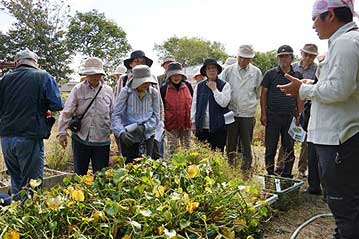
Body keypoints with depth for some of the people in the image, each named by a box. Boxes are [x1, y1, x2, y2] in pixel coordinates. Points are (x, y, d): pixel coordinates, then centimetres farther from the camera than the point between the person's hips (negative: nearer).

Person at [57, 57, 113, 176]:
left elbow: (113, 114, 9)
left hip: (102, 140, 1)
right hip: (80, 139, -1)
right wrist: (62, 132, -6)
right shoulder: (78, 89, -1)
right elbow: (67, 112, -2)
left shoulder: (108, 91, 4)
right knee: (79, 173, 11)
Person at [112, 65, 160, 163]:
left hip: (147, 136, 2)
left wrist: (144, 127, -16)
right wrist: (121, 132, -24)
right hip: (129, 137, -2)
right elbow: (116, 115, -9)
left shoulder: (154, 93, -2)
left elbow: (156, 117, 1)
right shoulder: (126, 92, -8)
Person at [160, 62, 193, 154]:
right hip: (171, 125, -2)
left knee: (187, 148, 9)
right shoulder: (164, 88, -2)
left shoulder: (188, 86, 4)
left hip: (186, 124, 2)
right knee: (173, 149, 4)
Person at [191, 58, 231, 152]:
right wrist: (193, 121, 10)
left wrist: (214, 89, -8)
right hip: (201, 127, 3)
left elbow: (224, 103, -11)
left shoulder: (225, 85, 2)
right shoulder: (199, 86, 11)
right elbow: (194, 104, 13)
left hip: (218, 127, -2)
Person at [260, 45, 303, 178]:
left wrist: (299, 115, 4)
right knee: (270, 147, 4)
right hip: (272, 116, -2)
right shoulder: (270, 74, 1)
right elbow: (263, 94, 1)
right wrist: (263, 114, -5)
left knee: (289, 147, 8)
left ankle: (286, 175, 20)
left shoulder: (297, 75, 8)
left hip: (290, 117, 2)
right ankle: (270, 175, 15)